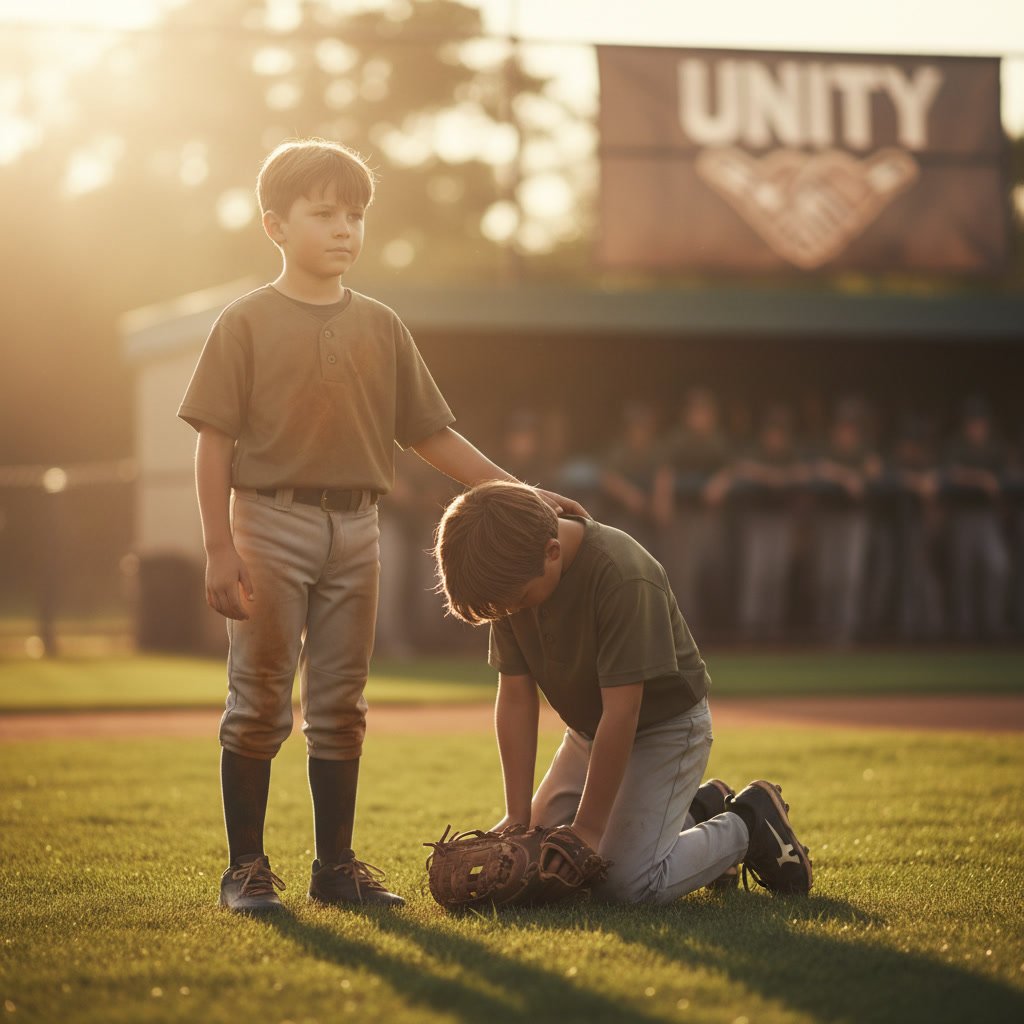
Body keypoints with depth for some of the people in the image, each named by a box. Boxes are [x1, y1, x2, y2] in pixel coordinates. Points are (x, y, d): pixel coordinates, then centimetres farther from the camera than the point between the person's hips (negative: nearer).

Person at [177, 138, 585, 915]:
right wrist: (219, 550, -12)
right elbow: (216, 442, -5)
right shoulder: (247, 323, -3)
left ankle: (337, 865, 17)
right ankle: (246, 866, 9)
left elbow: (430, 435, 11)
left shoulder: (380, 326, 9)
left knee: (341, 706, 9)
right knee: (259, 703, 0)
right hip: (270, 521, -4)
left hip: (356, 529, 4)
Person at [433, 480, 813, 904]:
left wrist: (588, 827, -26)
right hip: (589, 730, 7)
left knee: (627, 884, -19)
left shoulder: (622, 575, -34)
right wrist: (518, 816, -13)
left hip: (665, 724, -7)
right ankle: (698, 810, 21)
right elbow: (516, 697, -10)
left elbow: (621, 710, -31)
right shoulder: (512, 582, -13)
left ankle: (748, 824, 6)